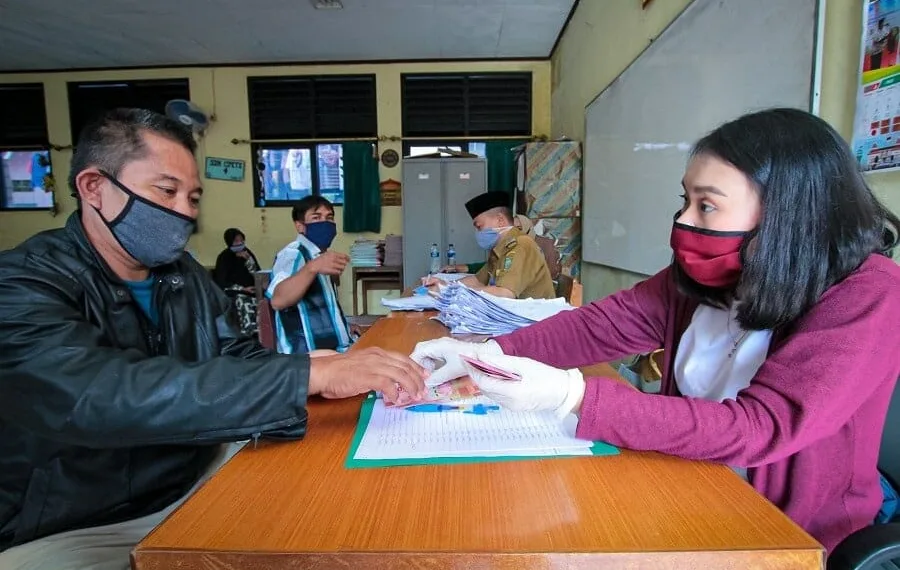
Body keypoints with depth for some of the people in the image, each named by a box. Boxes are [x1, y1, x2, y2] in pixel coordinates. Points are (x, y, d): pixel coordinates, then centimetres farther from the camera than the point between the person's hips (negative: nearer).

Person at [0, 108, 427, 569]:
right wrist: (309, 375, -41)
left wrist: (329, 371, -21)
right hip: (74, 529, -5)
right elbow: (103, 397, -35)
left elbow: (237, 357, 0)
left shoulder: (185, 275, 4)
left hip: (198, 481, 6)